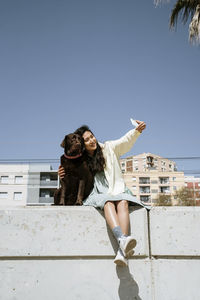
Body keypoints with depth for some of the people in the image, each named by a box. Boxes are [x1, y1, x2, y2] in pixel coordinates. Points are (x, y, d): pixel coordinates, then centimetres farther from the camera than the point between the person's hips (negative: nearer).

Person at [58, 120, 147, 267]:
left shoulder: (109, 148, 11)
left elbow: (125, 141, -4)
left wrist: (137, 130, -23)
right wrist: (64, 176, 0)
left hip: (117, 191, 0)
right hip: (97, 195, 0)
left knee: (123, 203, -34)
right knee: (108, 202, -35)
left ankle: (122, 252, -49)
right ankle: (123, 239, -59)